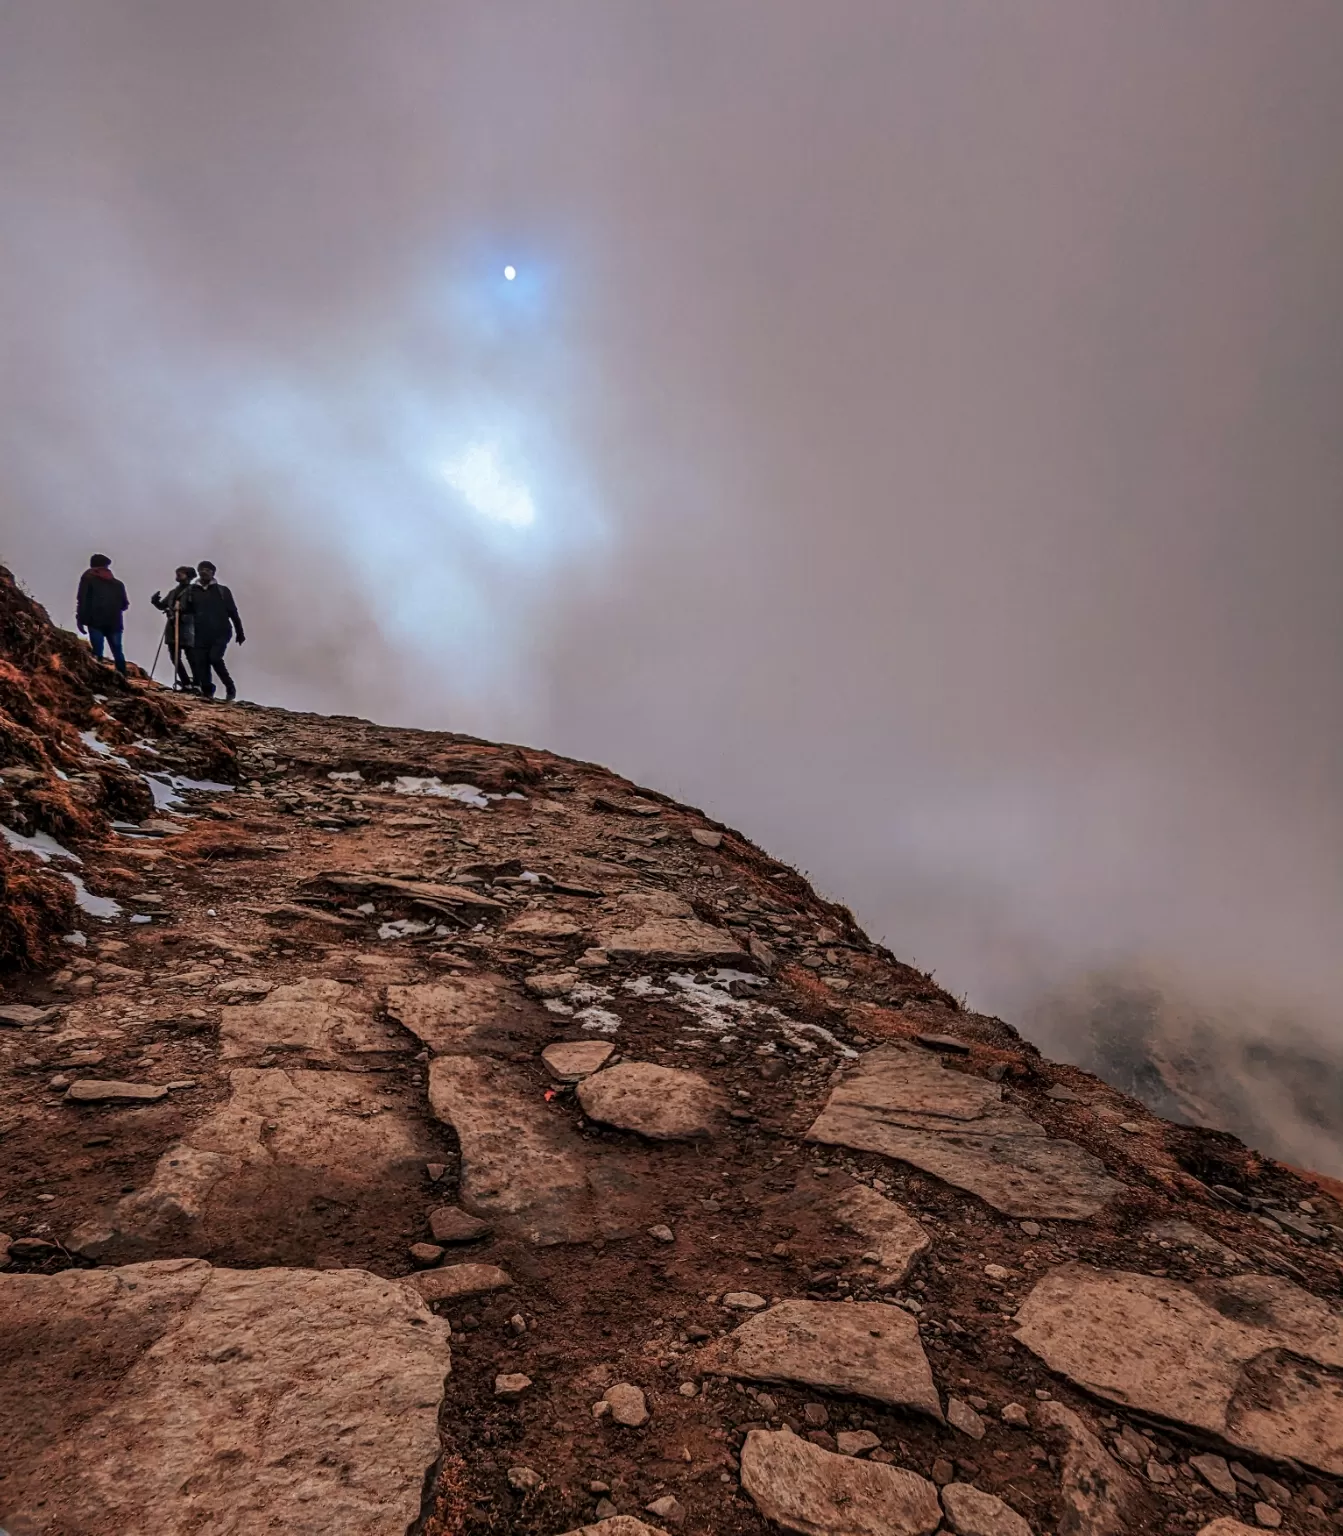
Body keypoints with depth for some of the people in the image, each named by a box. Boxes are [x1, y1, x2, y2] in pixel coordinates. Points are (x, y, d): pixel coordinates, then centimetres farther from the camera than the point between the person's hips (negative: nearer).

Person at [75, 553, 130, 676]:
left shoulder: (88, 578, 10)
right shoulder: (117, 583, 20)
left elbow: (82, 600, -2)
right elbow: (124, 604, 18)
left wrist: (80, 619, -5)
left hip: (96, 621, -3)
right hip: (114, 623, 3)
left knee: (97, 652, -8)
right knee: (117, 652, 5)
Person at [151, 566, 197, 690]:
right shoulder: (174, 592, 20)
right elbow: (162, 606, 21)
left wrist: (181, 609, -27)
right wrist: (155, 601, 1)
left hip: (186, 628, -8)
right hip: (172, 627, 8)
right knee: (175, 657, 5)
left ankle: (197, 683, 1)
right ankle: (186, 683, 10)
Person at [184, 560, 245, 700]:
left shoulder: (222, 591, 3)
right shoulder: (192, 590, 9)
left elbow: (233, 612, 5)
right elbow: (185, 609, 10)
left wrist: (240, 633, 5)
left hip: (221, 633, -3)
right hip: (201, 635, 3)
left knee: (214, 657, -19)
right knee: (201, 663, -1)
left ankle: (229, 687, -2)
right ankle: (207, 692, 13)